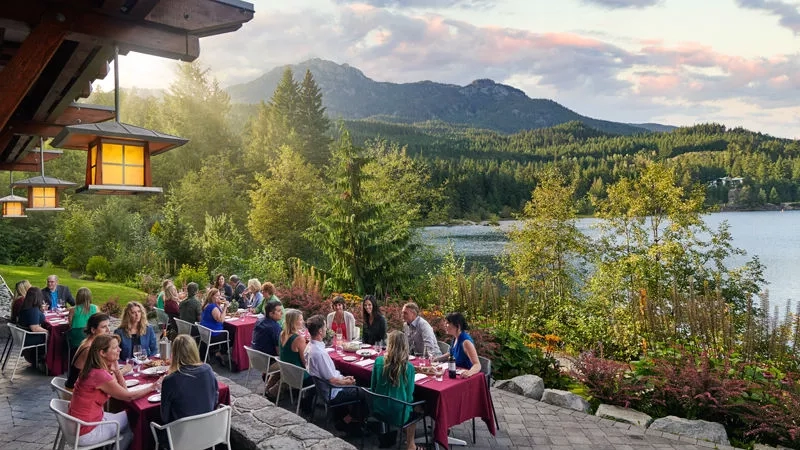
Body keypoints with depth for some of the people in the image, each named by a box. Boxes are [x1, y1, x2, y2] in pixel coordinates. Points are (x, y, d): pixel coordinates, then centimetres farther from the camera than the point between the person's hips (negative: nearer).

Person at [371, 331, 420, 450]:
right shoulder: (408, 367, -17)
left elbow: (373, 387, 1)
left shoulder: (379, 361, -11)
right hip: (398, 414, -3)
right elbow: (409, 395, -7)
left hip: (379, 410, 3)